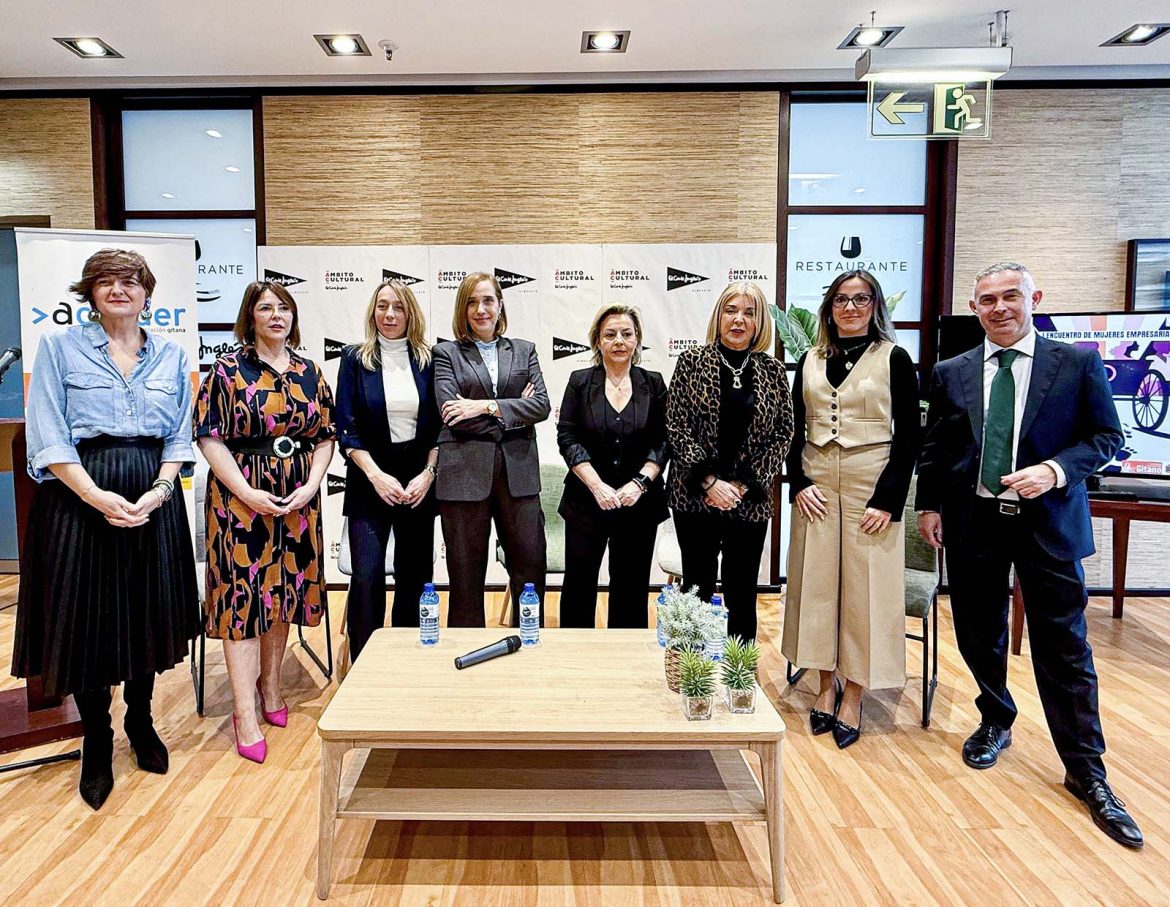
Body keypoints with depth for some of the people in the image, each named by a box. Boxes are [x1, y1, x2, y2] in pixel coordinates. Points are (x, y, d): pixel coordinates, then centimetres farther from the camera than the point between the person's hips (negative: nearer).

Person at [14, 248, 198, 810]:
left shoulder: (171, 357, 9)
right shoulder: (59, 348, 1)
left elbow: (179, 438, 7)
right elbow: (48, 437, -7)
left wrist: (158, 491, -10)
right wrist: (98, 497, -17)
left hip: (154, 497, 3)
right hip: (81, 497, -2)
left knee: (147, 612, 11)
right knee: (87, 617, 4)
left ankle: (141, 723, 32)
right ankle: (97, 746, 23)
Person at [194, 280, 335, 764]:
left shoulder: (309, 372, 9)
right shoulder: (228, 369, -2)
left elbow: (325, 436, 8)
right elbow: (210, 438, -7)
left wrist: (310, 485, -7)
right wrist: (248, 493, -15)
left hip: (298, 497, 4)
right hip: (242, 496, -4)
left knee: (282, 588, 11)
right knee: (243, 592, -3)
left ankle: (270, 686, 29)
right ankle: (244, 714, 3)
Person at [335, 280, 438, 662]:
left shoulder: (427, 360, 5)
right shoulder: (355, 358, 1)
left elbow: (439, 425, 5)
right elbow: (346, 427, -3)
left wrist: (428, 474, -7)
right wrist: (377, 475, -13)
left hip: (419, 481, 2)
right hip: (369, 481, -2)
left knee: (414, 576, 7)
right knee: (367, 577, -9)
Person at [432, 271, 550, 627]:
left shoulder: (524, 351, 14)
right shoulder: (446, 353, 6)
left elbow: (541, 405, 0)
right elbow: (451, 412, -8)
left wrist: (488, 405, -11)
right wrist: (513, 412, -5)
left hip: (518, 473, 2)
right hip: (465, 474, -2)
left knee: (530, 568, 5)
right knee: (466, 576, 6)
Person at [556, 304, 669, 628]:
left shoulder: (654, 384, 5)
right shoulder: (580, 382, 3)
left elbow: (663, 442, 1)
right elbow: (567, 438, -3)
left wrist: (639, 483, -13)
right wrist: (597, 486, -14)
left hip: (639, 503, 1)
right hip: (587, 501, 0)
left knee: (632, 586, 8)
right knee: (579, 583, 5)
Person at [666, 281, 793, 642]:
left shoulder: (773, 371, 5)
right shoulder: (692, 361, 0)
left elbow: (782, 433, 3)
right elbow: (676, 426, -5)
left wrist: (744, 483, -7)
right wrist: (709, 481, -12)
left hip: (750, 501, 2)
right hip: (695, 497, -1)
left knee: (742, 596, 9)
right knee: (697, 591, 6)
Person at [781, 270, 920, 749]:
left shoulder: (893, 358, 1)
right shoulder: (811, 360, 10)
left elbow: (909, 436, -3)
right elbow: (795, 430, 11)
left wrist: (889, 500, -10)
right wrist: (798, 484, -2)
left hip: (871, 488, -3)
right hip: (817, 488, 3)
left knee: (865, 588, 1)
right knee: (818, 583, 6)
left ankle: (853, 696, 12)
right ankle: (827, 683, 21)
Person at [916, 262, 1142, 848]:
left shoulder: (1077, 363, -1)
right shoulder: (950, 373, 5)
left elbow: (1106, 436, 0)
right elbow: (934, 448, 11)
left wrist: (1056, 469, -16)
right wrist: (929, 504, 5)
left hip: (1049, 521, -2)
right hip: (972, 521, 3)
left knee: (1064, 649, 2)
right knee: (979, 637, 14)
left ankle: (1086, 772, 16)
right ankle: (995, 722, 38)